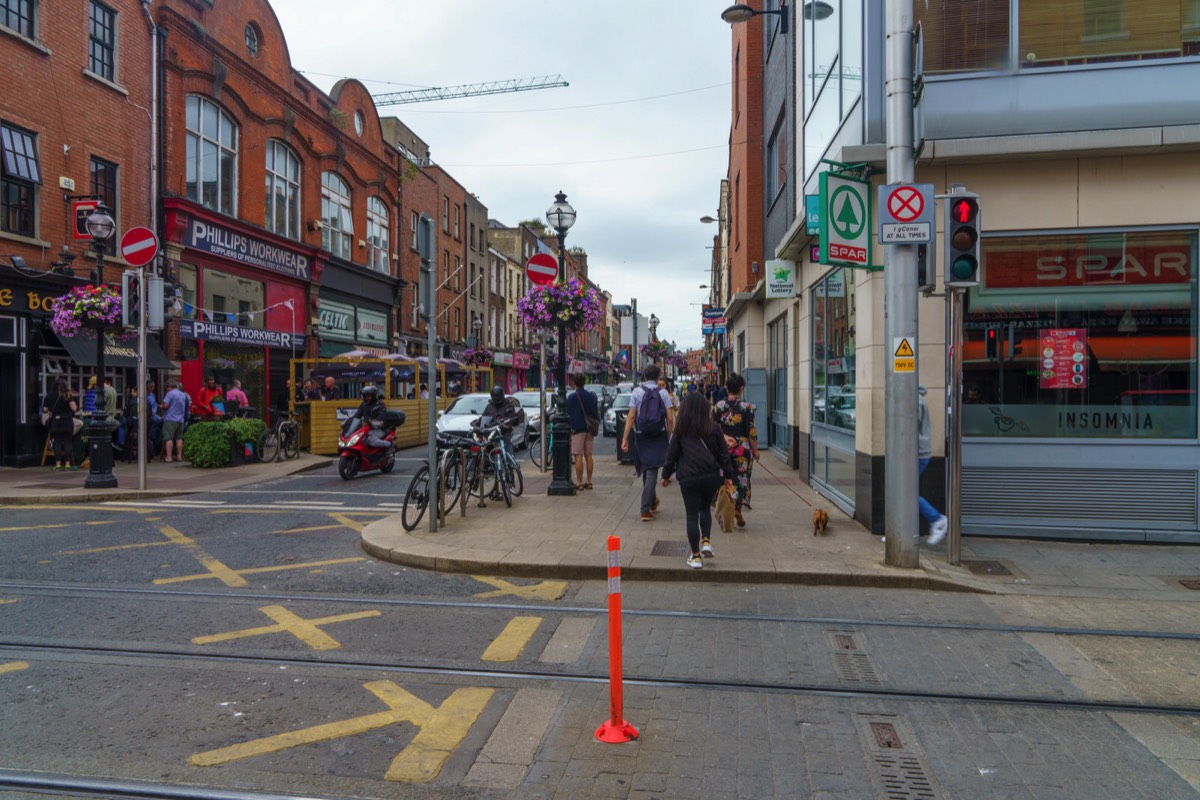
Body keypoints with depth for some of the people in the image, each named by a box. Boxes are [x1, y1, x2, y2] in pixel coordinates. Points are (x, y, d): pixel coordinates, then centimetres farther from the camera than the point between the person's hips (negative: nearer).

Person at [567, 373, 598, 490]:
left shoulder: (572, 397, -8)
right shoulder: (592, 396, 8)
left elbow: (568, 415, -8)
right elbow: (596, 414, 12)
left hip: (577, 430, -5)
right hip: (589, 430, 5)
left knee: (578, 457, -4)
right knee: (588, 456, 9)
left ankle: (579, 483, -5)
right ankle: (589, 482, 12)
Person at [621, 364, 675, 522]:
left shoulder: (637, 392, -1)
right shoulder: (663, 393, 0)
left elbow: (631, 417, -8)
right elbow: (670, 418, -6)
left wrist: (625, 439, -8)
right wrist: (668, 437, 6)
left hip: (641, 436, 1)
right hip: (658, 437, -1)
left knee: (645, 469, 18)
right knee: (651, 471, -1)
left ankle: (652, 502, 35)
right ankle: (645, 509, -7)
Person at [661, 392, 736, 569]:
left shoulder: (680, 430, 1)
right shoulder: (714, 428, 2)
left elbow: (672, 454, 6)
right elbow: (723, 453, 5)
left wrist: (666, 475, 17)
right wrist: (728, 475, 14)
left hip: (688, 479, -1)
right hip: (712, 476, 2)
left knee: (691, 516, 6)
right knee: (705, 508, 24)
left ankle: (696, 557, 8)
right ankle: (706, 541, 9)